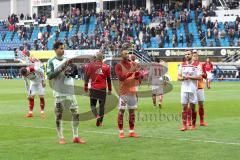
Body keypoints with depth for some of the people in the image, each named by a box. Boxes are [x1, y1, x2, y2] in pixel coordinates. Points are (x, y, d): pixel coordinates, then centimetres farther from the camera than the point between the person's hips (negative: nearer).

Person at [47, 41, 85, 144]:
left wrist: (71, 72, -6)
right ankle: (61, 138, 9)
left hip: (70, 91, 4)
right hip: (59, 92, -4)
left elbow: (74, 74, 16)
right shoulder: (51, 62, -1)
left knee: (75, 113, 1)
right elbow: (49, 76, -11)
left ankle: (75, 137, 9)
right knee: (59, 115, 0)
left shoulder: (67, 60, 13)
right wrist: (60, 69, -19)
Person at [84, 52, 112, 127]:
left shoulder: (91, 65, 0)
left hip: (94, 88, -1)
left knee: (93, 104, 8)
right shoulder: (106, 67, 3)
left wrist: (86, 86, 6)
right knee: (102, 105, 9)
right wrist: (109, 89, 15)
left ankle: (97, 116, -17)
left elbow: (87, 76, -1)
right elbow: (109, 79, 8)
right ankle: (100, 121, 7)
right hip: (103, 89, 1)